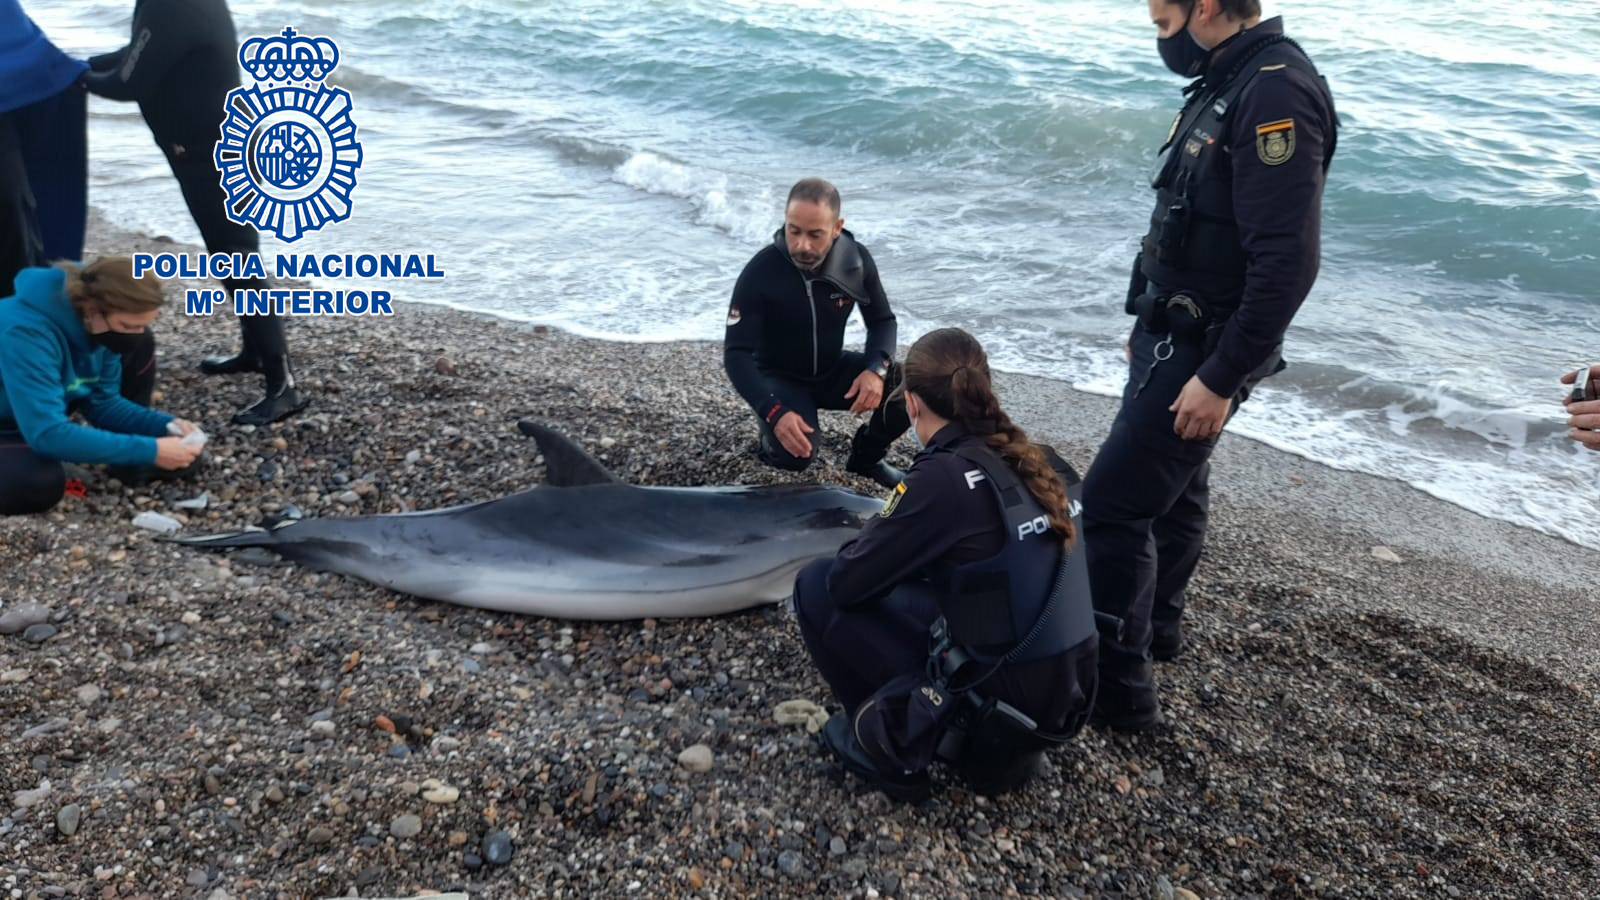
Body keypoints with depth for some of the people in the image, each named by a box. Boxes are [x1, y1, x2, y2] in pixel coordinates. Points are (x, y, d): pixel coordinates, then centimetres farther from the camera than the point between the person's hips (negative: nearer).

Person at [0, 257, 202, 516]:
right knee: (39, 483, -38)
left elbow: (102, 401, -3)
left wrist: (165, 426, -20)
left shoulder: (96, 325, -13)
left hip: (45, 419, 7)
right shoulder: (27, 332, -36)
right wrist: (149, 451, -41)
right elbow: (47, 435, -41)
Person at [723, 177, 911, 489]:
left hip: (833, 370, 4)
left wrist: (876, 369, -26)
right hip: (780, 378, -4)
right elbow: (737, 354, -25)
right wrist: (774, 413, -41)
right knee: (795, 454, -33)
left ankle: (866, 457, 8)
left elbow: (882, 321, -3)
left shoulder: (856, 259, -15)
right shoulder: (760, 273, -25)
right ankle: (769, 433, 6)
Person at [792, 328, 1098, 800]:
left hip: (997, 710, -7)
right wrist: (901, 543, 19)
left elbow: (846, 582, -12)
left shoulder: (945, 477, -19)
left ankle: (895, 751, 9)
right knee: (905, 591, 26)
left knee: (817, 587, 1)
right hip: (1064, 703, 8)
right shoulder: (1042, 463, 3)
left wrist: (879, 534, 8)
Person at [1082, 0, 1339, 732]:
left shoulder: (1276, 93, -21)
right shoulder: (1228, 84, 11)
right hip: (1177, 335, 10)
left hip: (1204, 351, -10)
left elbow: (1288, 260, -27)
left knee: (1113, 500, -9)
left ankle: (1117, 688, 1)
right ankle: (1155, 626, 39)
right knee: (1172, 488, 21)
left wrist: (1222, 380, -25)